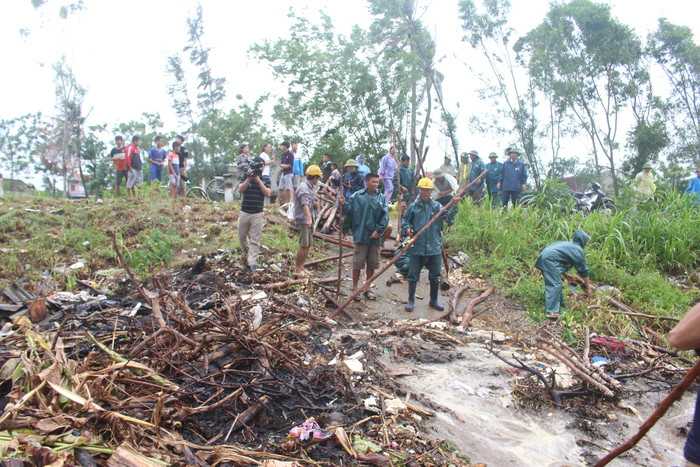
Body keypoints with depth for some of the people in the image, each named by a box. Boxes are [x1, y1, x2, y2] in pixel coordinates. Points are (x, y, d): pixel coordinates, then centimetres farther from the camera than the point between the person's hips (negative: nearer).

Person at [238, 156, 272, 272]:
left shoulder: (266, 180, 4)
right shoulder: (246, 177, 4)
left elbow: (267, 193, -11)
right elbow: (240, 190, -11)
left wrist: (258, 180, -14)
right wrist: (249, 178, -21)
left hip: (258, 214, -2)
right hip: (244, 212, 2)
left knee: (255, 240, -3)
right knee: (241, 237, 13)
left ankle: (252, 263, 0)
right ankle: (246, 254, 37)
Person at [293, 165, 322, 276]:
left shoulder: (310, 188, 16)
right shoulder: (303, 187, -15)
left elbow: (316, 204, 21)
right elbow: (305, 204, -30)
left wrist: (315, 203, -2)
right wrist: (309, 218, -41)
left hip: (310, 220, 10)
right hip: (303, 220, -10)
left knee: (308, 245, 12)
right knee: (303, 245, -8)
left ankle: (301, 267, 21)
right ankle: (297, 269, 1)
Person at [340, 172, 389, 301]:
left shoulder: (381, 198, 5)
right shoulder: (357, 196, 0)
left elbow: (385, 217, 0)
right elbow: (350, 212, -1)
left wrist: (378, 230, -9)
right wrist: (344, 204, -19)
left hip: (375, 237, 3)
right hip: (360, 236, -3)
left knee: (372, 264, 11)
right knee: (357, 263, 2)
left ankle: (367, 289, 25)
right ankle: (355, 288, 18)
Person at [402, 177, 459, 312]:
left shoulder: (437, 206, 4)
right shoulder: (413, 206, 1)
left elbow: (448, 219, -6)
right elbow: (404, 220, 9)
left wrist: (454, 206, -17)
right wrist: (407, 229, -10)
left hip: (434, 247, 2)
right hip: (416, 247, -2)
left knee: (435, 275, 12)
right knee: (413, 275, 5)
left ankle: (434, 300, 29)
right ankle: (411, 300, 19)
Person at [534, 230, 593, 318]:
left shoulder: (568, 245, 29)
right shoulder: (578, 250, 2)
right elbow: (583, 271, 5)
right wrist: (588, 288, 12)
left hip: (544, 257, 10)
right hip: (550, 259, -10)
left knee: (557, 283, 18)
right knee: (554, 285, -13)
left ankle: (560, 305, 26)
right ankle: (551, 311, -19)